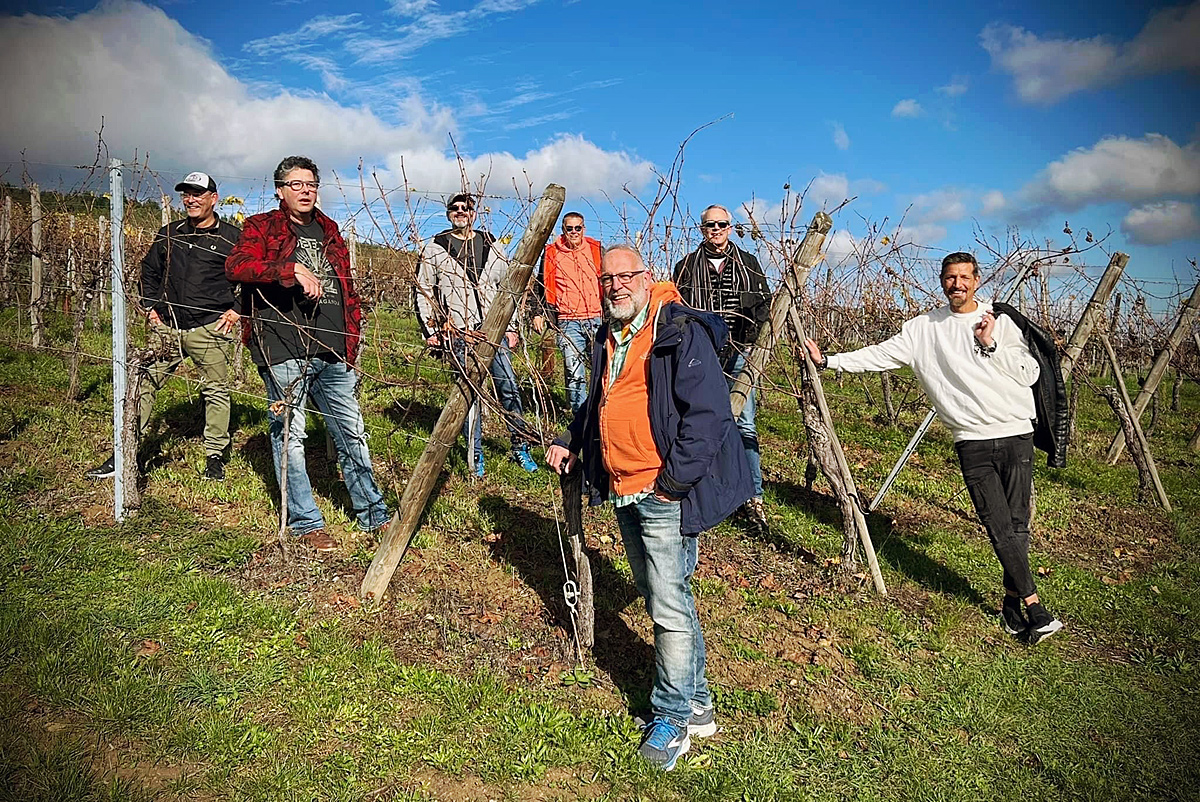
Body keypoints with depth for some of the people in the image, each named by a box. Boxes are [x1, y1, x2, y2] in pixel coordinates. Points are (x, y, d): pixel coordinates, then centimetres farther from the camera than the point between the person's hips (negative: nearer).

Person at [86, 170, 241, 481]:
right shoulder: (168, 234, 12)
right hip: (166, 327, 4)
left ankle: (214, 457, 14)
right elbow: (149, 271, 25)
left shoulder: (232, 237, -1)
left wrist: (236, 309, -3)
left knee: (216, 391, 2)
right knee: (142, 383, 2)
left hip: (208, 329, -4)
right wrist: (150, 307, 15)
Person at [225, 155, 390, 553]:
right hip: (283, 352, -5)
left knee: (352, 432, 9)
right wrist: (293, 270, -27)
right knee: (289, 434, 1)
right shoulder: (262, 227, 4)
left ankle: (373, 515, 19)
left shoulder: (329, 231, 20)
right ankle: (305, 522, 14)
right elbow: (235, 265, -16)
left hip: (332, 352, 5)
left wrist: (352, 343, 15)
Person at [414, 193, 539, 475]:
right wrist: (429, 329, 0)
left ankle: (520, 448, 13)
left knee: (509, 387, 0)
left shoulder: (492, 247, 13)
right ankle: (476, 455, 12)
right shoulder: (434, 249, 6)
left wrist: (511, 327, 9)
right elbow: (422, 291, 7)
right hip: (458, 334, -2)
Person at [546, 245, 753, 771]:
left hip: (666, 495, -9)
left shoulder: (681, 333, -13)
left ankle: (673, 717, 13)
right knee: (656, 597, 15)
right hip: (624, 494, 9)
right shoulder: (608, 340, 14)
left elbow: (709, 413, -19)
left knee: (669, 605, -5)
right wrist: (570, 441, 18)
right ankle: (696, 703, 30)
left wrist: (674, 481, -20)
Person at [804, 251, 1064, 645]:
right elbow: (880, 354, 7)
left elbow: (1030, 373, 4)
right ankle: (1034, 605, 3)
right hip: (972, 441, -1)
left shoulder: (999, 321, 8)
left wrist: (990, 344, -7)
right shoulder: (925, 328, 8)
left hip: (1016, 434, 1)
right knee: (999, 528, -6)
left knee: (1018, 525, 1)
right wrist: (828, 360, 1)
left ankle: (1012, 601, 16)